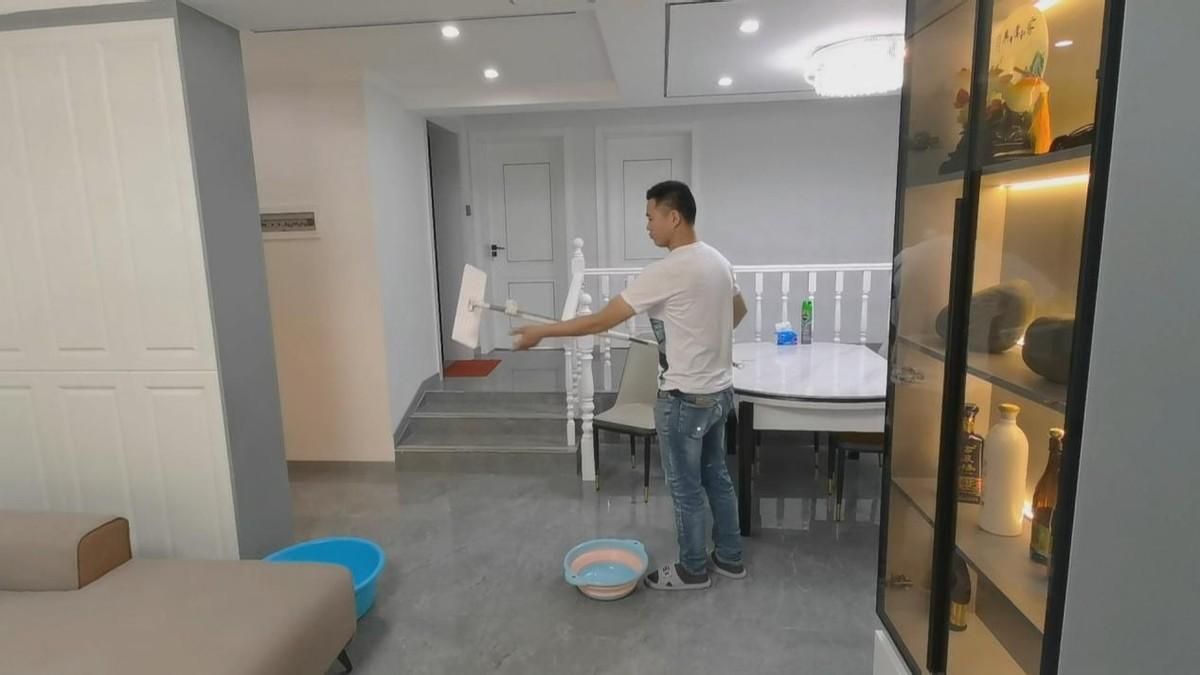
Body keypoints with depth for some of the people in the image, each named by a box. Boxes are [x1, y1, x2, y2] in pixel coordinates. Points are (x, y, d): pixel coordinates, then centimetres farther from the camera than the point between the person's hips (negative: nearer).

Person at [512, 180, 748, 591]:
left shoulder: (668, 271, -24)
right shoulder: (717, 260, 5)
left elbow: (601, 322, -22)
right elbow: (739, 311, 23)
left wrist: (541, 332, -12)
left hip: (686, 398, -9)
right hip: (719, 390, 9)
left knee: (686, 488, 9)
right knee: (716, 474, 21)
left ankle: (692, 570, 27)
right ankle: (729, 558, 36)